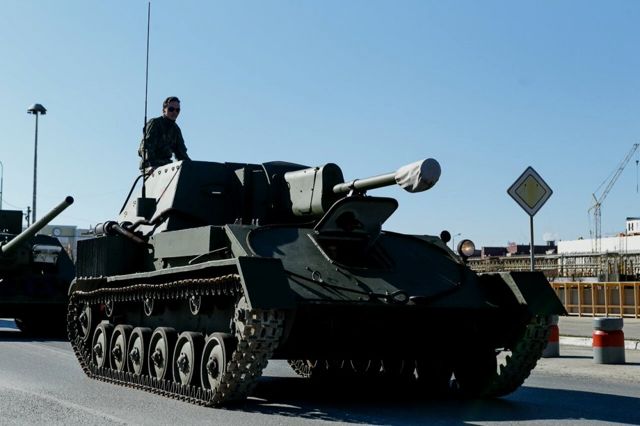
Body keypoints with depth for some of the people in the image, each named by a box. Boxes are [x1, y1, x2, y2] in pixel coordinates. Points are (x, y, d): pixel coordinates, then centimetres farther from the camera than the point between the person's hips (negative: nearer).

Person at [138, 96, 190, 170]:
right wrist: (151, 164, -32)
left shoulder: (176, 129, 16)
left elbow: (181, 153, 17)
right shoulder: (154, 123, -5)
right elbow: (146, 147, -16)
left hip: (166, 164, 7)